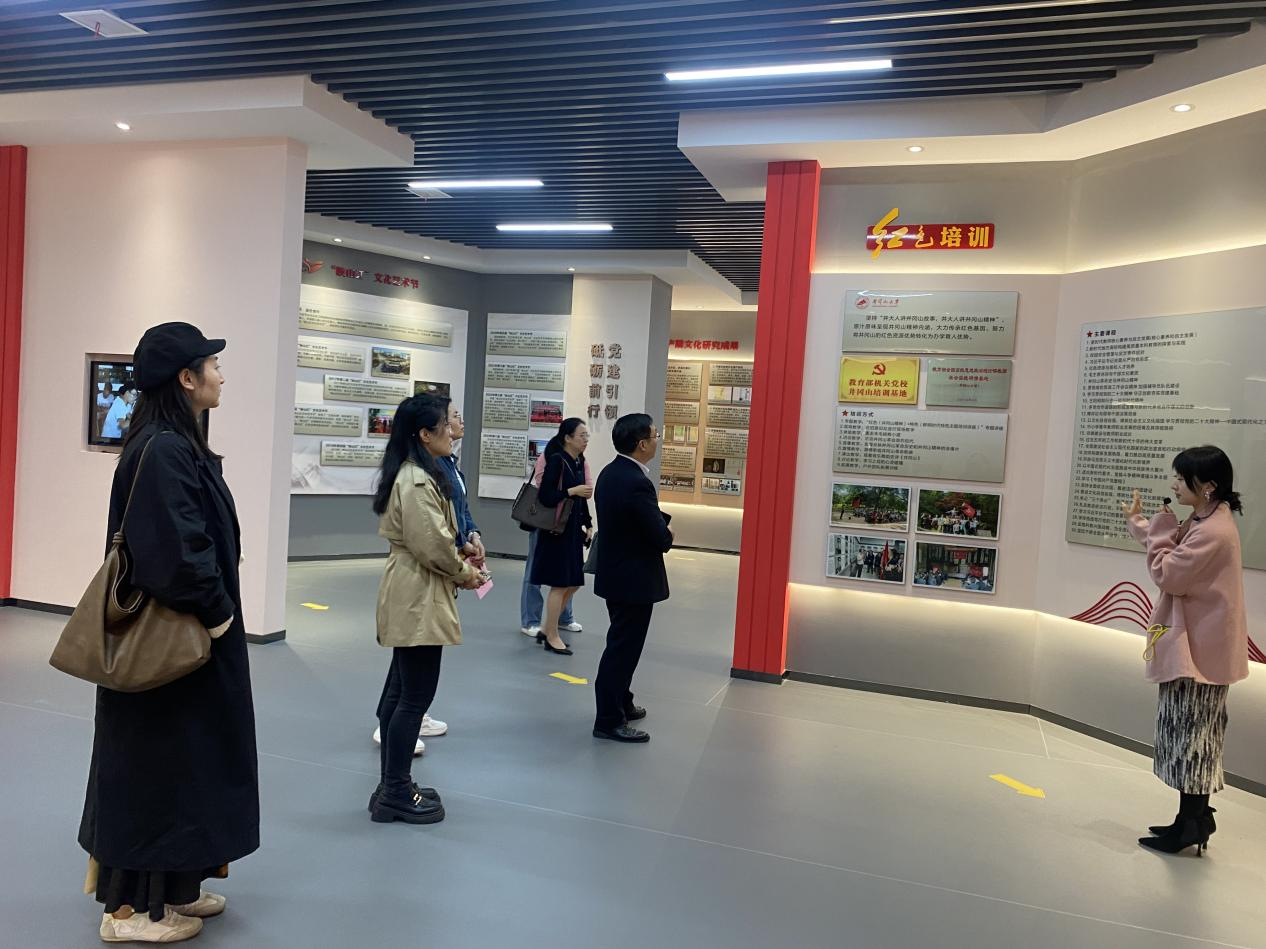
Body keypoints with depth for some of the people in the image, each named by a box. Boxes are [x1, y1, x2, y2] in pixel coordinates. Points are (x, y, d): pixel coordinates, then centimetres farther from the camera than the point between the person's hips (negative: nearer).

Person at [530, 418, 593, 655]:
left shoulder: (579, 462, 9)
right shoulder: (557, 460, -14)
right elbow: (545, 496, -18)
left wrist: (587, 525, 12)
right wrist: (571, 491, -23)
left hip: (573, 529, 8)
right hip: (557, 530, -8)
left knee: (573, 584, 13)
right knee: (560, 585, 1)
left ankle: (546, 630, 26)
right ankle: (552, 637, 14)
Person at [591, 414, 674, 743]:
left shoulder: (610, 473, 5)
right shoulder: (637, 483, -25)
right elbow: (660, 536, -23)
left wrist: (662, 522, -4)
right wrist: (668, 535, -1)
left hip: (615, 573, 10)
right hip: (634, 579, -10)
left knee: (621, 644, 23)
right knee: (623, 648, 1)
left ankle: (620, 703, 38)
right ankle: (609, 721, 11)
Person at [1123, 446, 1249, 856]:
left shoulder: (1212, 532, -23)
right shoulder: (1208, 522, 9)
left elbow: (1166, 574, -21)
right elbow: (1179, 563, 15)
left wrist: (1160, 530, -11)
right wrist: (1143, 526, 6)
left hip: (1199, 650, -10)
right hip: (1200, 646, 10)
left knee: (1190, 737, -1)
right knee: (1196, 738, 17)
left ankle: (1191, 825, 9)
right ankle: (1196, 818, 28)